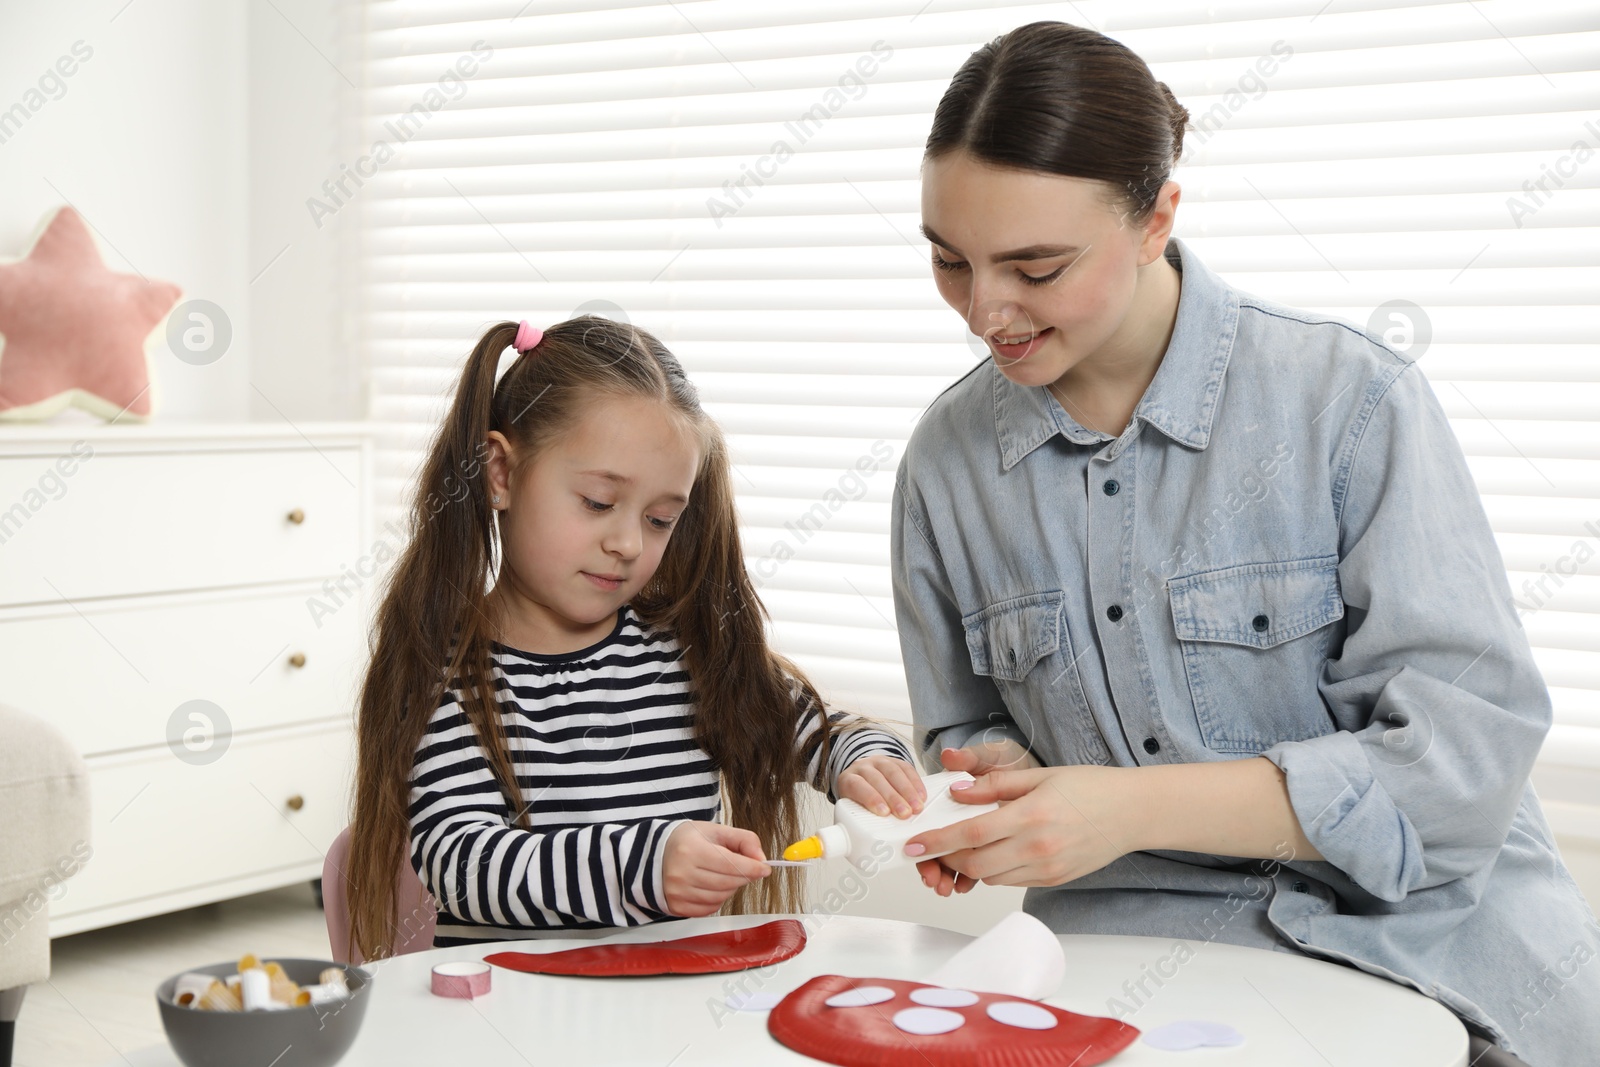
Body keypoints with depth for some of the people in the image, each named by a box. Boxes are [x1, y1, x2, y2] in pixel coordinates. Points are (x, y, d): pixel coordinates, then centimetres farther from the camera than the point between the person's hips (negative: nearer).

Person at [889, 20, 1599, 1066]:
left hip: (1426, 945, -1)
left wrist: (1132, 807, -21)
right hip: (1137, 958, 2)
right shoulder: (946, 460, 3)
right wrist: (1006, 779, -9)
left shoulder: (1351, 396, -10)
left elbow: (1468, 751, -14)